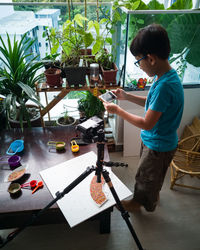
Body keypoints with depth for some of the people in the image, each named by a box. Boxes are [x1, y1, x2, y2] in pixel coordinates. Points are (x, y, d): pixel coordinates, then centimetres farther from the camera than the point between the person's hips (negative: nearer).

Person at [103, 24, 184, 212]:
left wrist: (117, 110, -21)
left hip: (158, 145, -8)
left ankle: (139, 202, 45)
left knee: (145, 176, 18)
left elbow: (147, 124, -29)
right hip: (154, 139, 8)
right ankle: (152, 196, 56)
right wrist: (127, 96, 0)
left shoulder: (165, 86, -34)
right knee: (152, 175, 30)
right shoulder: (165, 75, -4)